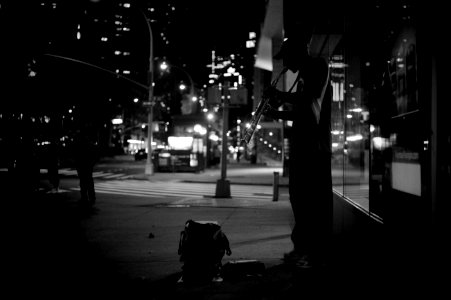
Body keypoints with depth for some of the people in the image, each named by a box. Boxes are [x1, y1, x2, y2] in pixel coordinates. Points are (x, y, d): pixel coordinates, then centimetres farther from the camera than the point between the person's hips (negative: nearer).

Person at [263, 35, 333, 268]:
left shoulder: (318, 66, -5)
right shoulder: (303, 75, 21)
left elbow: (310, 100, -21)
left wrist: (280, 95, -12)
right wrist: (277, 113, 13)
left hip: (315, 146, -10)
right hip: (301, 145, 10)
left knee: (316, 199, -7)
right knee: (299, 196, 12)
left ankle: (317, 252, -3)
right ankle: (302, 247, 19)